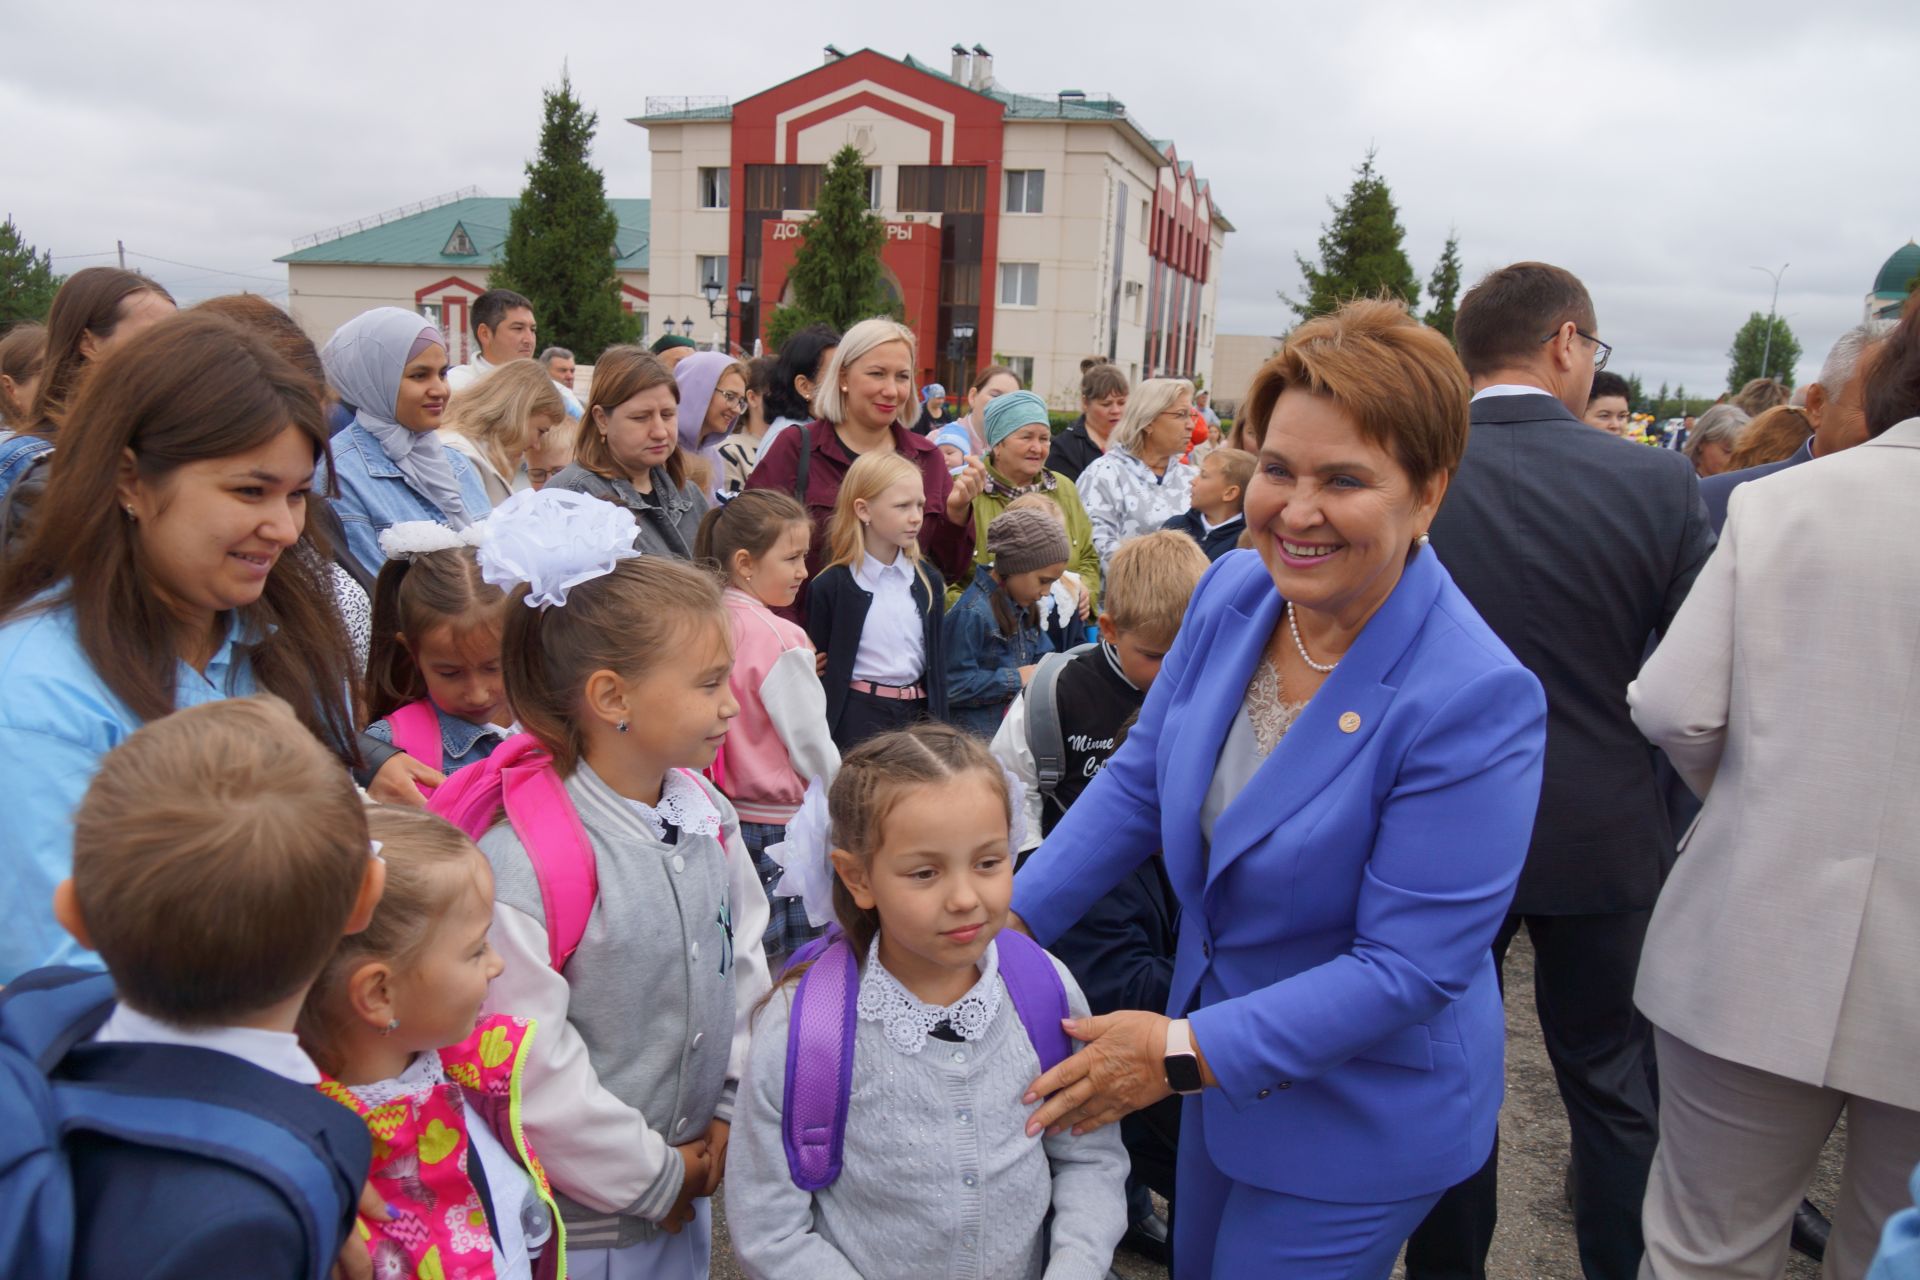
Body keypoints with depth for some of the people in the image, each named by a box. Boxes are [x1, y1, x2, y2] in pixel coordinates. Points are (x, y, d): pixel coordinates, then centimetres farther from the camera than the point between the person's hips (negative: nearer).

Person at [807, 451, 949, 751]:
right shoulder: (831, 586, -6)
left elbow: (938, 663, 11)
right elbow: (821, 673, -3)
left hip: (918, 715, 4)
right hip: (857, 718, -4)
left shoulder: (928, 581, 7)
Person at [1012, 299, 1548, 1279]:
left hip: (1359, 1118, -6)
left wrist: (1183, 1053, -25)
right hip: (1225, 1071, 6)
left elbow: (1411, 965, -26)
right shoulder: (1232, 591, -10)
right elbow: (1138, 782, 0)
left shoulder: (1476, 699, -29)